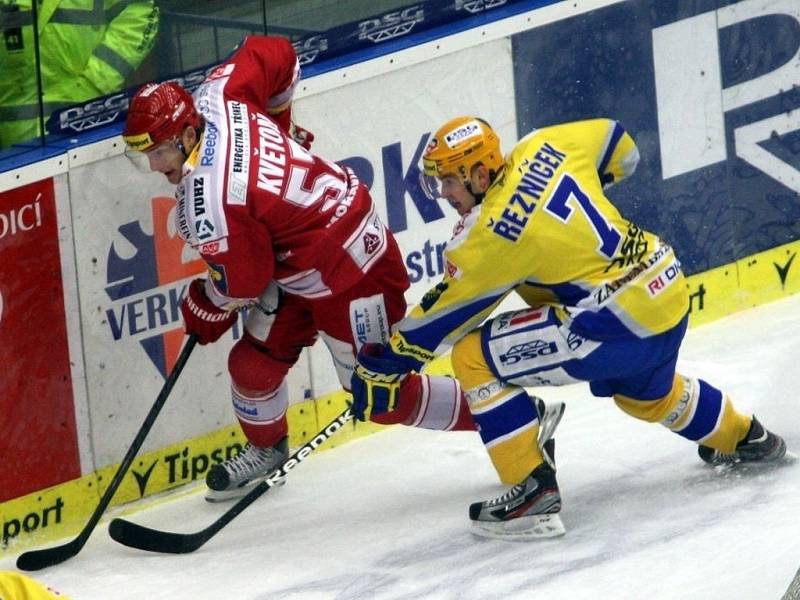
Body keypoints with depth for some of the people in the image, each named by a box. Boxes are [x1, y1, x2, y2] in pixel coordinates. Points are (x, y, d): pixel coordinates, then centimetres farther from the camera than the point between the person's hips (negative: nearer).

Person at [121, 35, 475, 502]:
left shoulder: (207, 202, -31)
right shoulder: (215, 97, -10)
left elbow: (242, 283, -18)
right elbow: (276, 55, 6)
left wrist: (203, 312, 5)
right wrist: (281, 127, 21)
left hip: (348, 274, -10)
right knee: (254, 362, 12)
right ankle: (266, 450, 37)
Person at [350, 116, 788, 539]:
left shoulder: (490, 234, -16)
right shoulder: (543, 149, 2)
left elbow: (444, 313, -8)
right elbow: (615, 143, 19)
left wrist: (386, 362, 1)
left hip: (624, 323, -10)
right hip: (668, 290, 10)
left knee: (474, 357, -7)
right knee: (645, 394, 40)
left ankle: (534, 491, -6)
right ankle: (744, 438, 62)